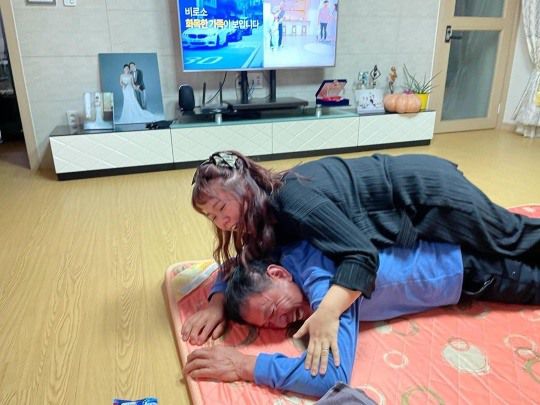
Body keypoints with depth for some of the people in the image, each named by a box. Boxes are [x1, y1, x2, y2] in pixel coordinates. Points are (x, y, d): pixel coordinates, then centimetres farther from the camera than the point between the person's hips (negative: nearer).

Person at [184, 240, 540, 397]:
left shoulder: (321, 279, -38)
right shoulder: (284, 253, -15)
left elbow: (334, 376, -48)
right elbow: (240, 264, 5)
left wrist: (246, 365, -43)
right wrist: (218, 300, -14)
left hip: (469, 266, -6)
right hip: (437, 239, 6)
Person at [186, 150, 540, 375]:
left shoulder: (292, 200, -34)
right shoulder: (268, 207, -7)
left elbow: (362, 254, -38)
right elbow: (241, 262, 0)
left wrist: (327, 313, -50)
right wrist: (218, 303, -16)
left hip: (428, 193, -6)